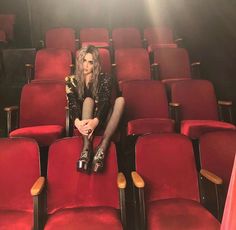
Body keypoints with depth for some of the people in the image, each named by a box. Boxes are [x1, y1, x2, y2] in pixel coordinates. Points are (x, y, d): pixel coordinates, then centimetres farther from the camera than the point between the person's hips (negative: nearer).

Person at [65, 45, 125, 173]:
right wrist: (77, 122, -35)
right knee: (88, 100, -28)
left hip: (100, 121, 1)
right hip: (84, 123, 0)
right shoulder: (71, 80, 5)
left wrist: (95, 121, -36)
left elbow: (105, 102, -15)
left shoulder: (105, 79, 2)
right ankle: (87, 148, -47)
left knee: (120, 100, -25)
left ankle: (102, 147, -43)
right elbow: (72, 104, -11)